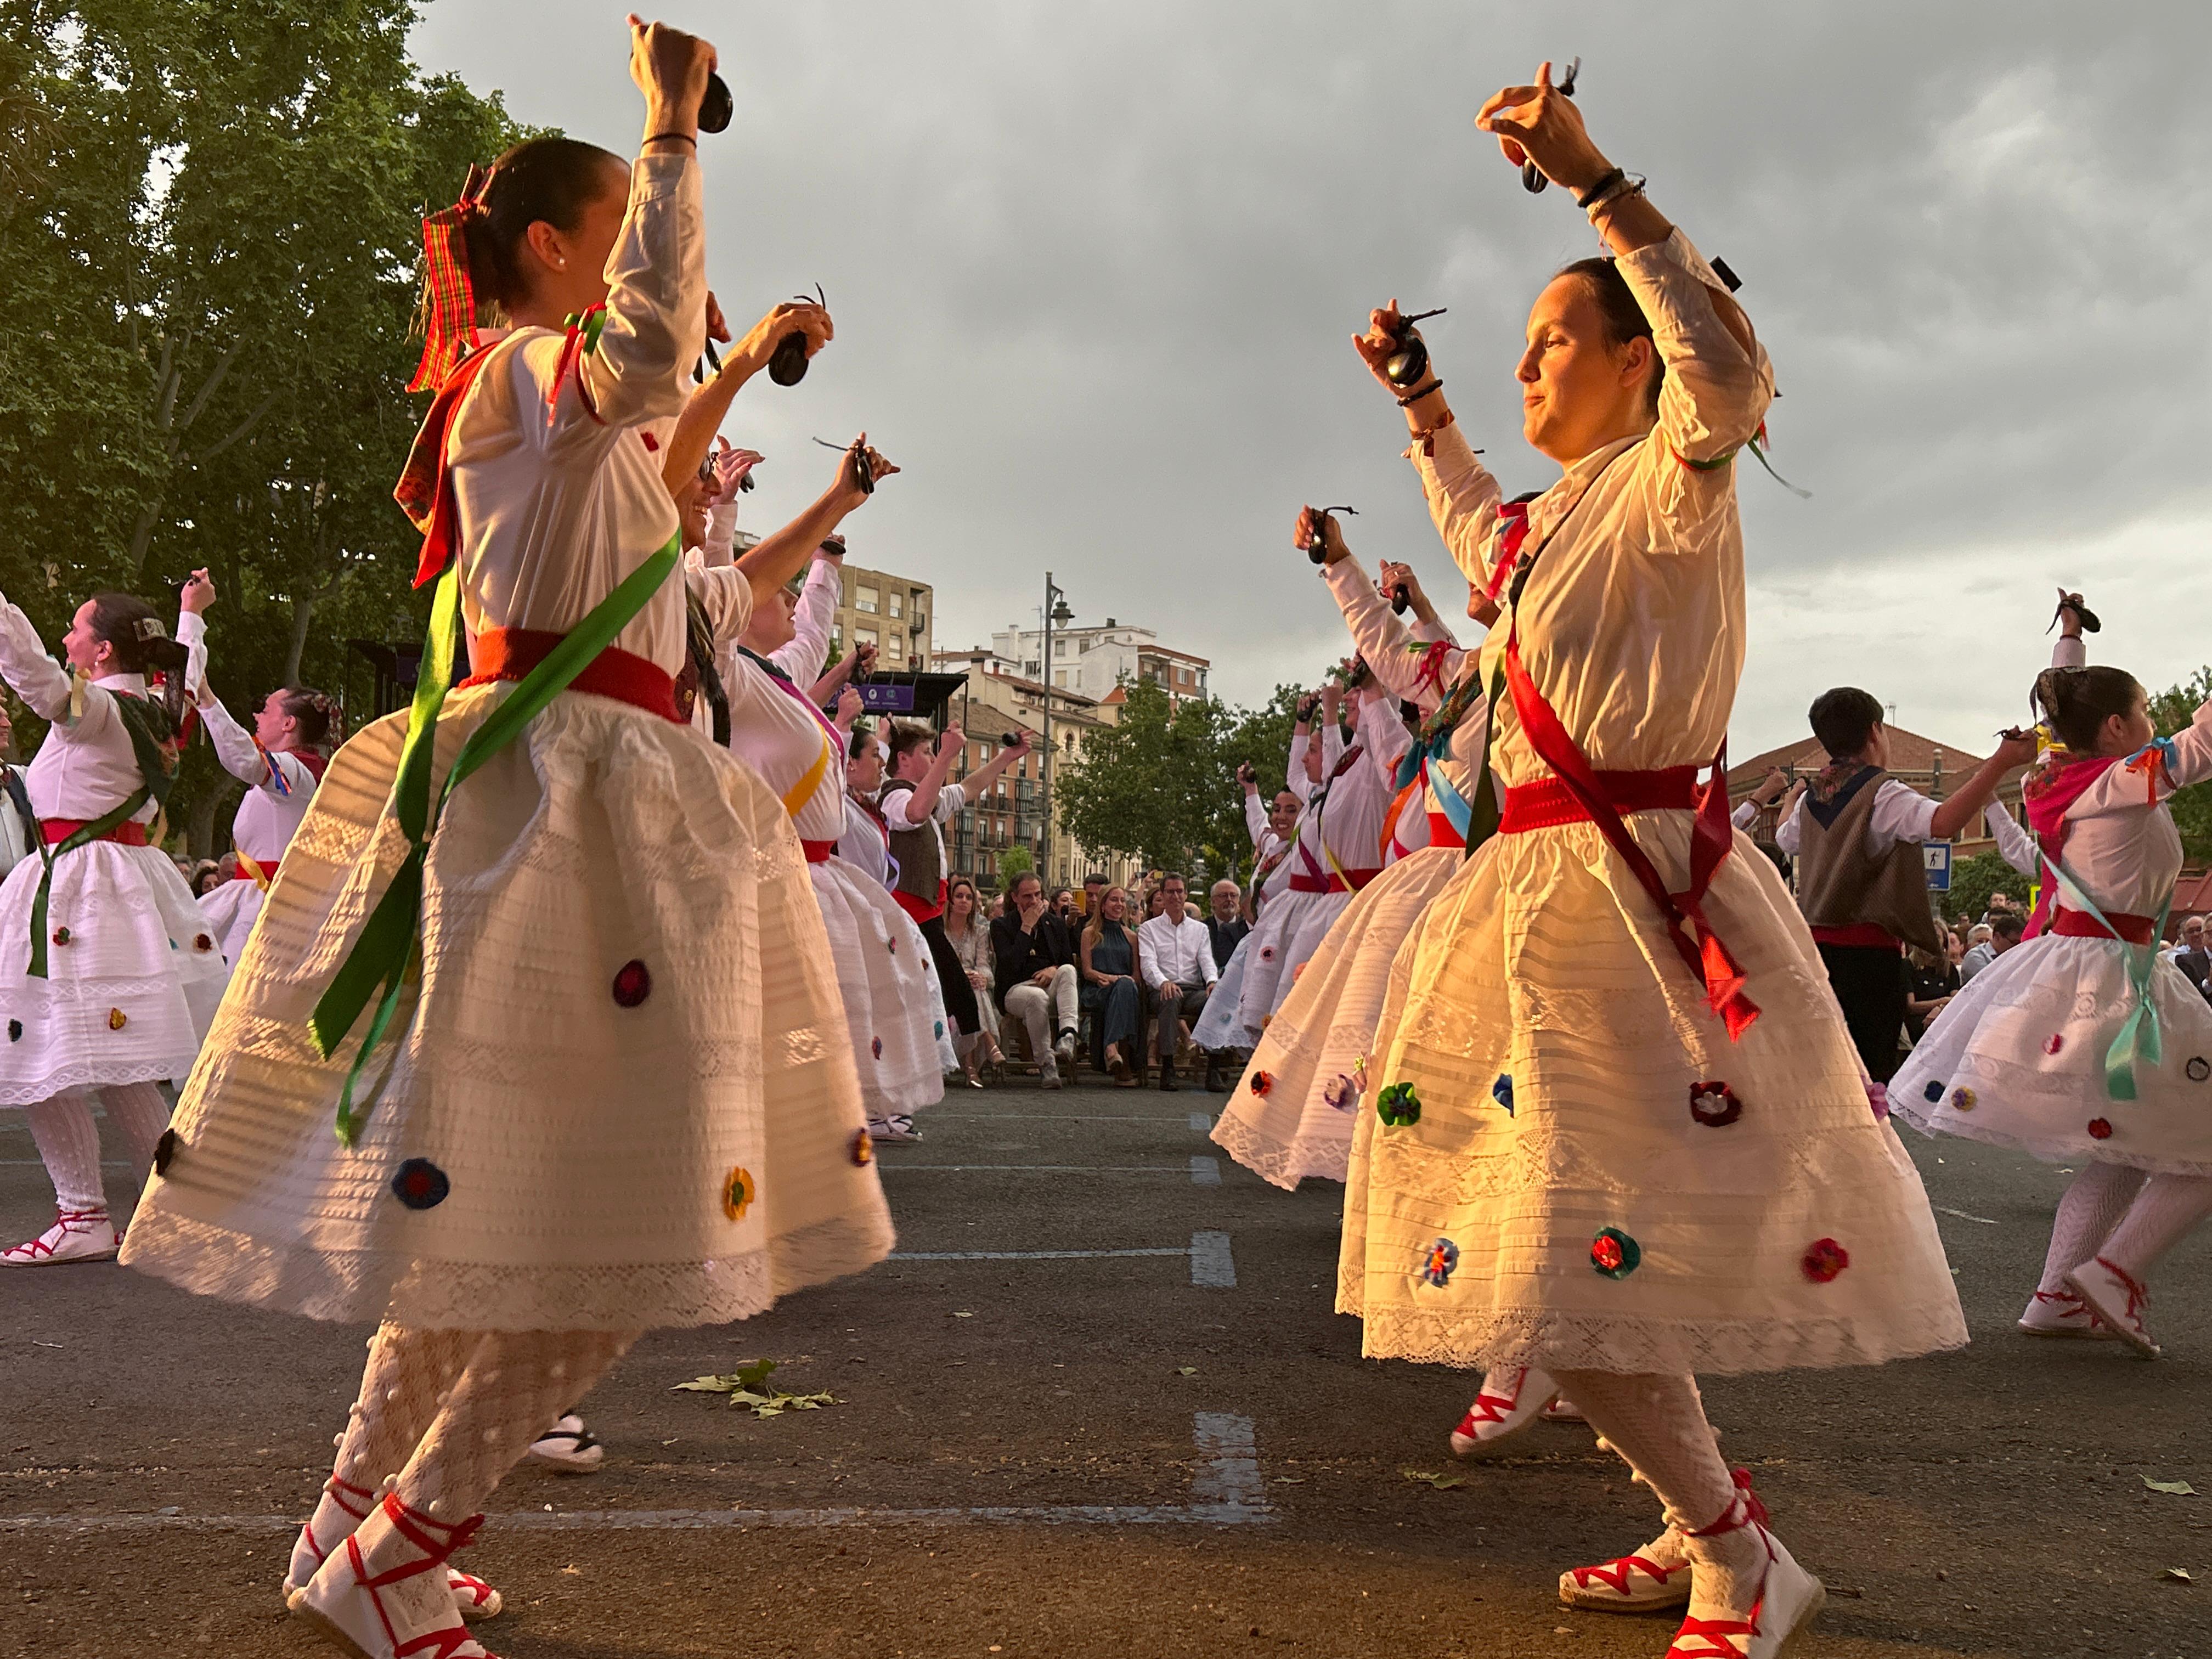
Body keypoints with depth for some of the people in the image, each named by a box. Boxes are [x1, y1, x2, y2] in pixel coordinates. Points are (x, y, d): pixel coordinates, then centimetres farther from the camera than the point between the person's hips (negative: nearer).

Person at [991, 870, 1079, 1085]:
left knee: (1067, 970, -30)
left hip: (1051, 988, 4)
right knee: (1037, 997, -39)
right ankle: (1045, 1063, -32)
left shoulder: (1054, 923, 18)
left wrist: (1055, 969, -7)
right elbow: (1009, 965, -11)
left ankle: (1068, 1035, -48)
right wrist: (1026, 928, -10)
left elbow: (1070, 961, 17)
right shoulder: (1001, 926, 4)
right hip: (1016, 989, -4)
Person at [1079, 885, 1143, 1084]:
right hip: (1096, 992, -2)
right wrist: (1111, 978, -13)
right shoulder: (1090, 933, 14)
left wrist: (1119, 981, -8)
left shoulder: (1132, 936, 21)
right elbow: (1087, 971, 5)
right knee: (1124, 985, -38)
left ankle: (1112, 1047, -48)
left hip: (1127, 989, 2)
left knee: (1126, 987, -37)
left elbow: (1137, 974, 15)